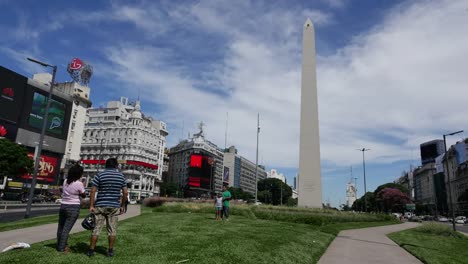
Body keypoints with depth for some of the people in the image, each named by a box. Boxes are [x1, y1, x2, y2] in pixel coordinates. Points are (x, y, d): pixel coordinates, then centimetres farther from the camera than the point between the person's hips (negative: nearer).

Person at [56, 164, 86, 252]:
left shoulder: (66, 181, 4)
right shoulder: (79, 184, -14)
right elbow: (83, 195, -3)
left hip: (63, 206, 7)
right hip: (73, 208, -7)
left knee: (60, 227, 15)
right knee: (66, 228, -1)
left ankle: (59, 246, 27)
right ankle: (62, 248, 5)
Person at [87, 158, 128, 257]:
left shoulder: (100, 175, -3)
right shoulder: (121, 176, 3)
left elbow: (93, 191, -8)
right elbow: (125, 193, 2)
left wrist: (91, 205, -4)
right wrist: (122, 206, 11)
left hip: (100, 205, -1)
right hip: (114, 206, 1)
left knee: (96, 228, 6)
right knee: (112, 229, 7)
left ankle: (91, 250, 10)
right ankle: (110, 251, 12)